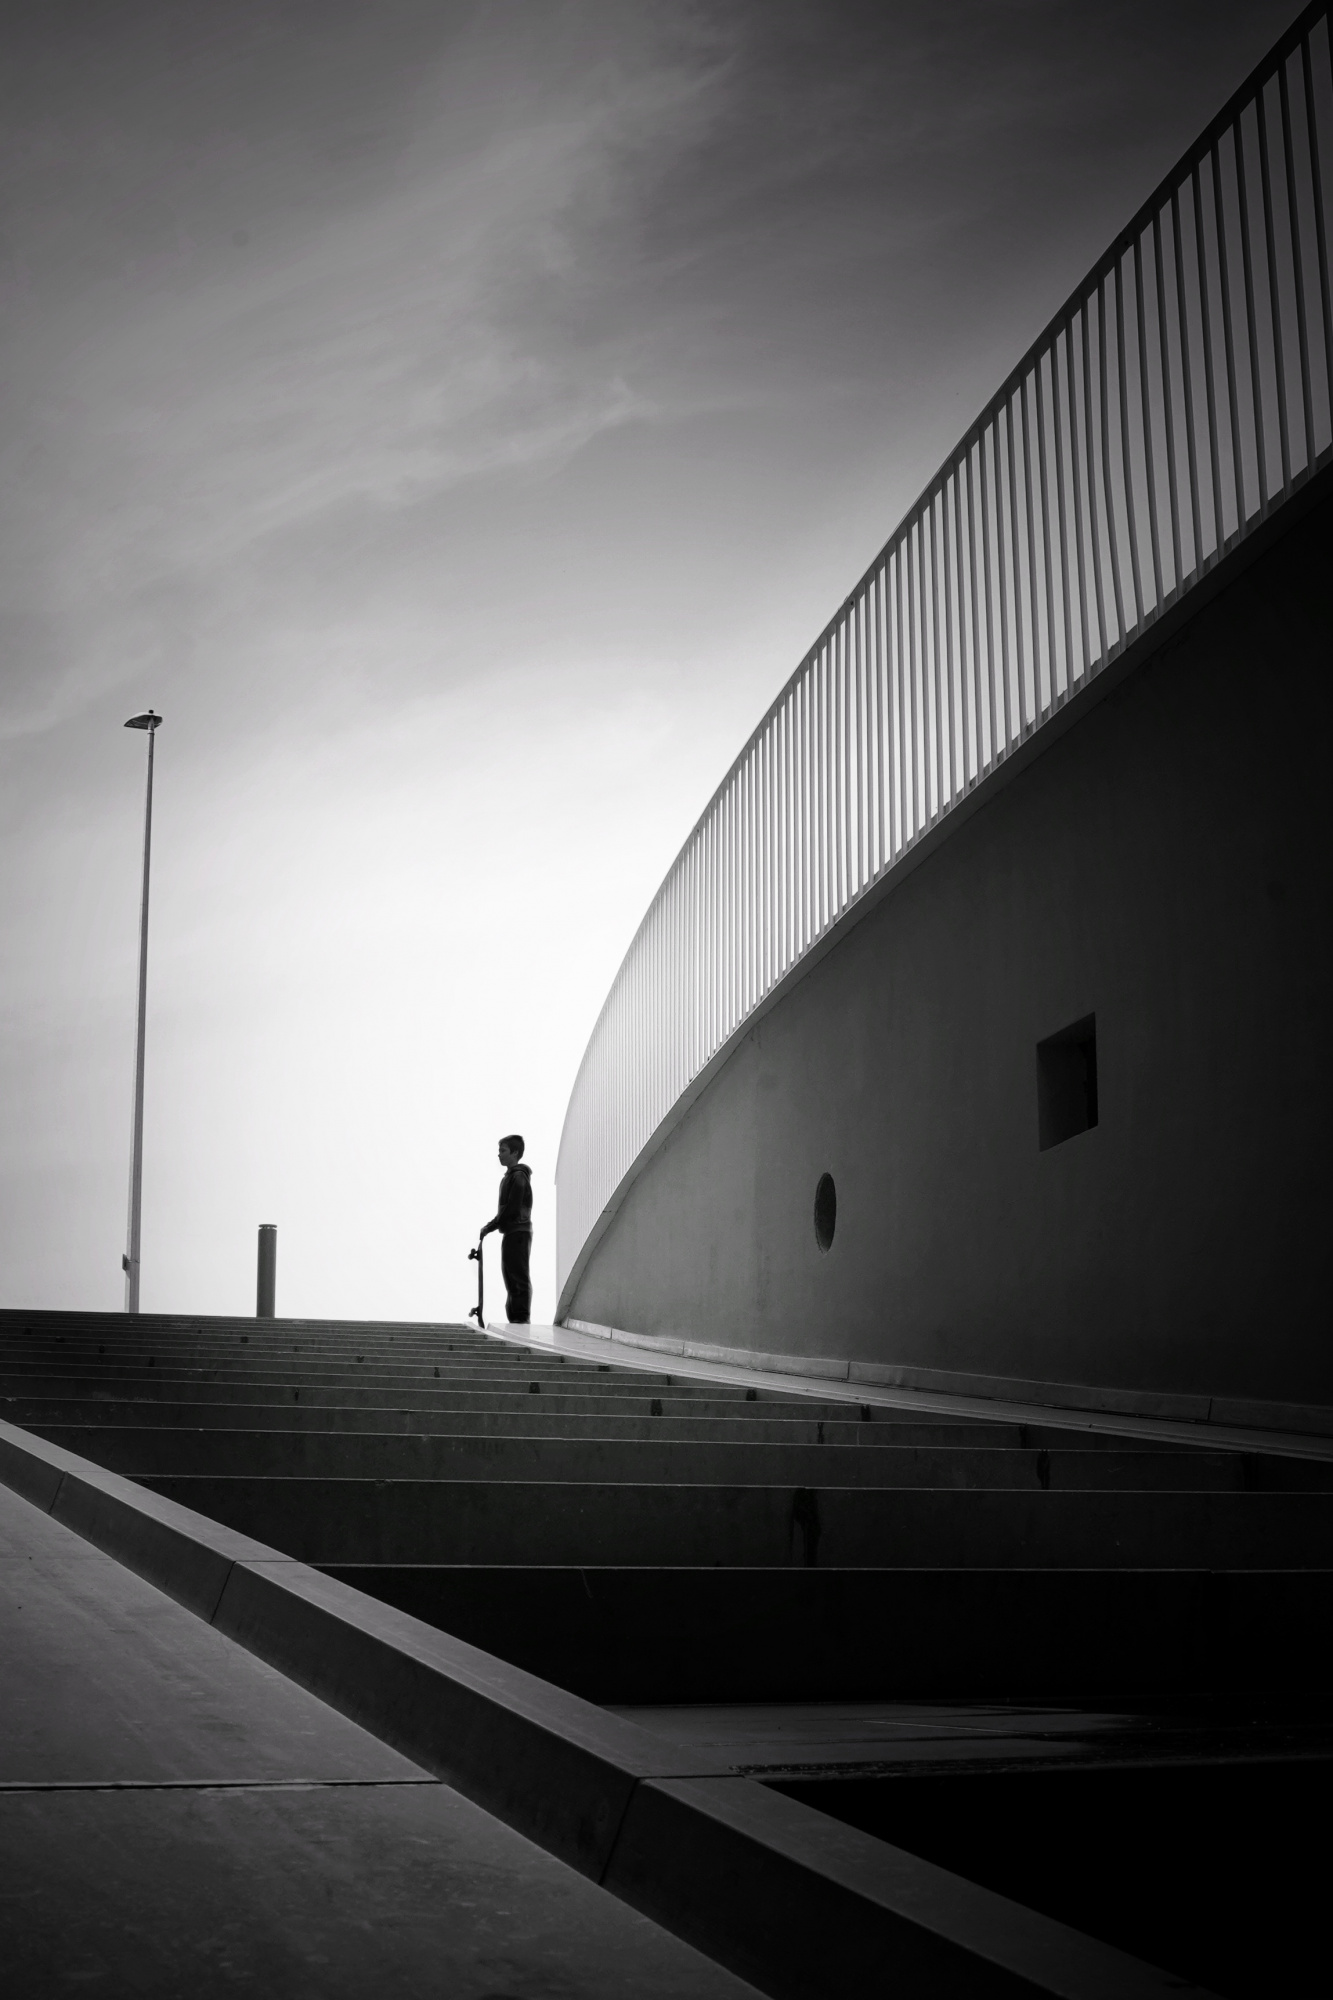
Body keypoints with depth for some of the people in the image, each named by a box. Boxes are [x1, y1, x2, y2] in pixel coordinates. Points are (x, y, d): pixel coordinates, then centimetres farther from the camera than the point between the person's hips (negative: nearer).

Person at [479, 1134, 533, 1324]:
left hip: (517, 1233, -10)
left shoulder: (518, 1177, -12)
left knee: (518, 1278, -10)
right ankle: (516, 1319, 15)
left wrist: (490, 1227, -12)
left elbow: (511, 1209, -18)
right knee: (511, 1277, 12)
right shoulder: (510, 1176, 19)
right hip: (513, 1232, 10)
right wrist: (492, 1224, 11)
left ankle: (521, 1318, -11)